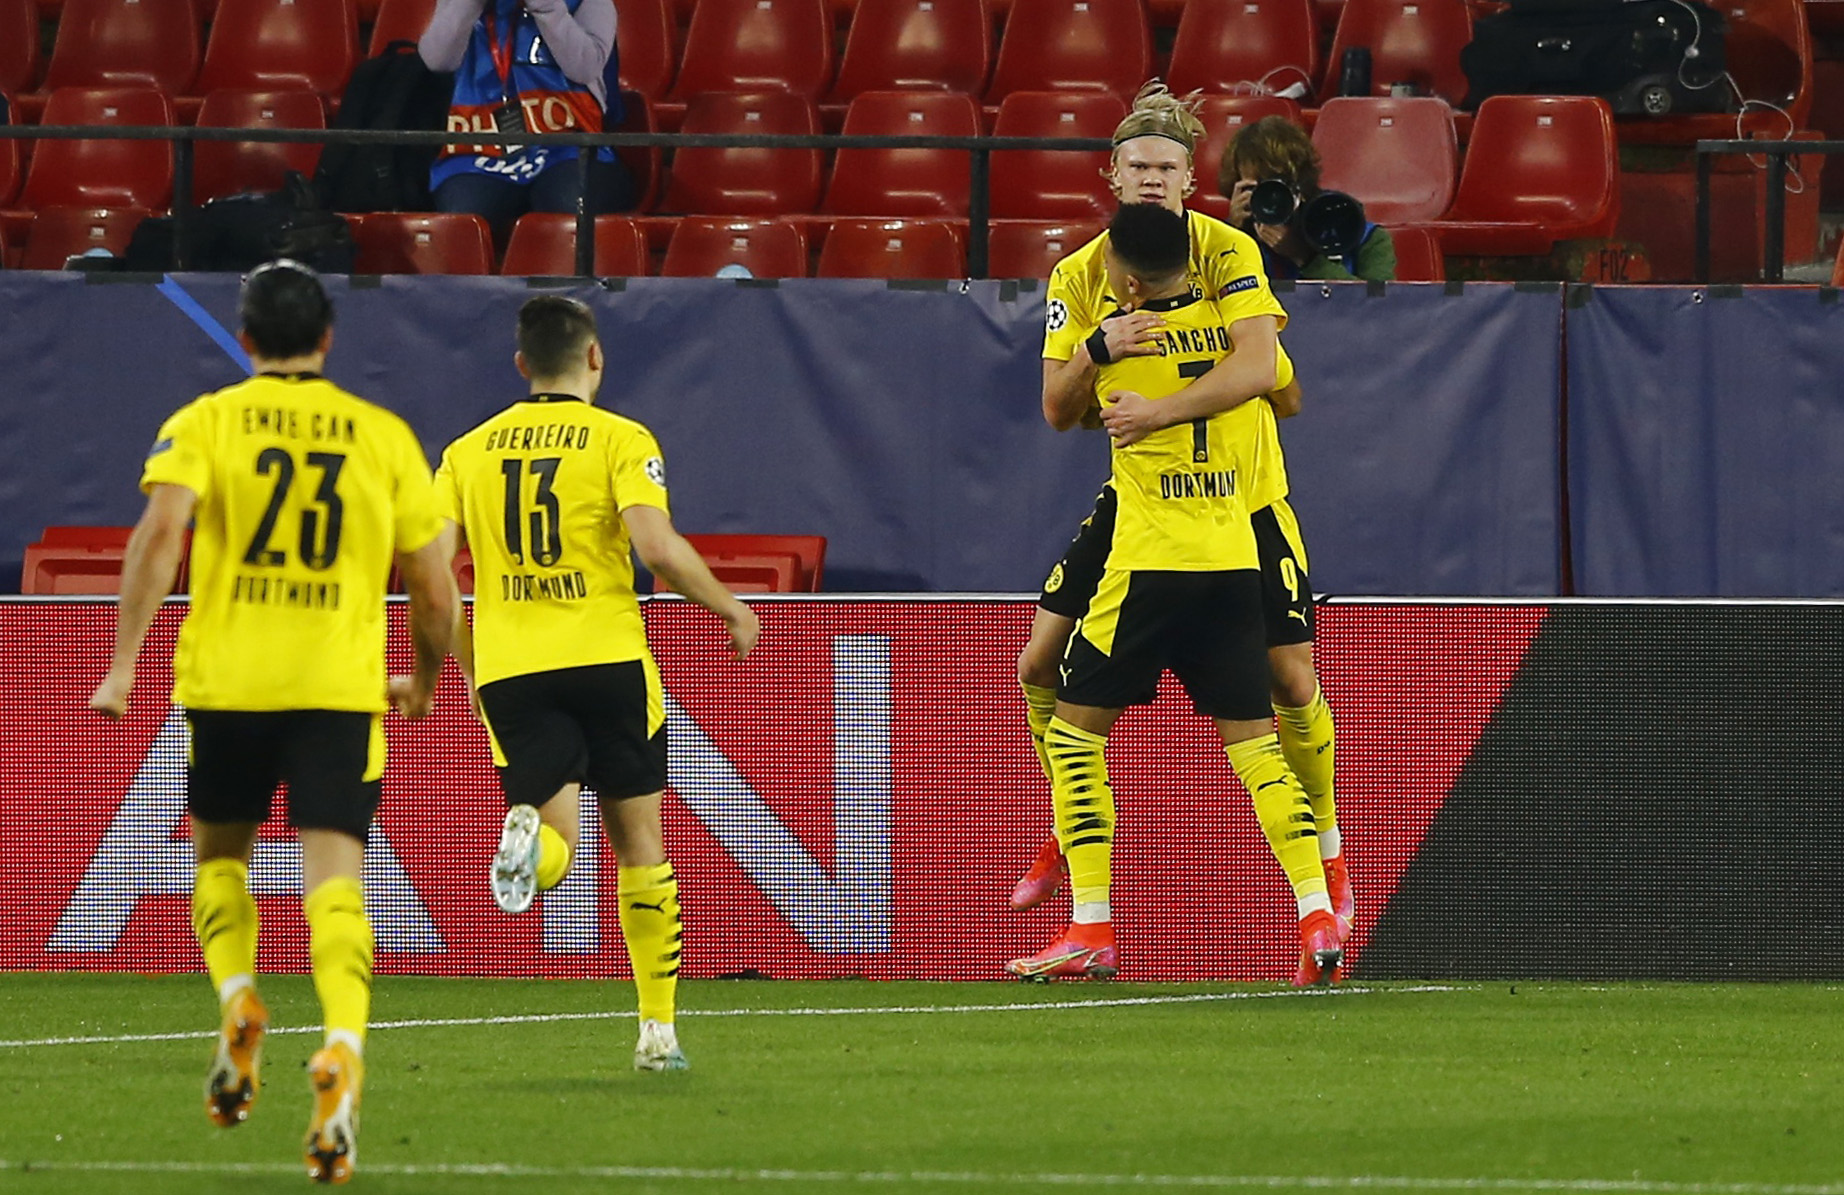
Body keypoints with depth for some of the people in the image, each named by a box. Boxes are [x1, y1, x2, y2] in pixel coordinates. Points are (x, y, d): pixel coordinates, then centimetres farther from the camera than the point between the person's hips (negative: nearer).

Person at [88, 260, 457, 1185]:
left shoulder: (205, 423, 4)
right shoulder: (384, 436, 8)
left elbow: (162, 530, -13)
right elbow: (435, 587, 9)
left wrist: (123, 661, -12)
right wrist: (424, 681, 27)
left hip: (226, 680, 0)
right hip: (342, 687, 0)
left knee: (221, 855, 22)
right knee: (333, 877, -7)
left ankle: (238, 1006, -2)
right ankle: (342, 1050, -30)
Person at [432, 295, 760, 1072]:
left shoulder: (469, 452, 10)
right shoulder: (620, 440, -1)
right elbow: (659, 549, -15)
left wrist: (468, 669, 15)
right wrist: (731, 608, 1)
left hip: (511, 670, 2)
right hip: (607, 658, -2)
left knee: (556, 846, 3)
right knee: (638, 839, 11)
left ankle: (528, 834, -35)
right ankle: (658, 1030, 12)